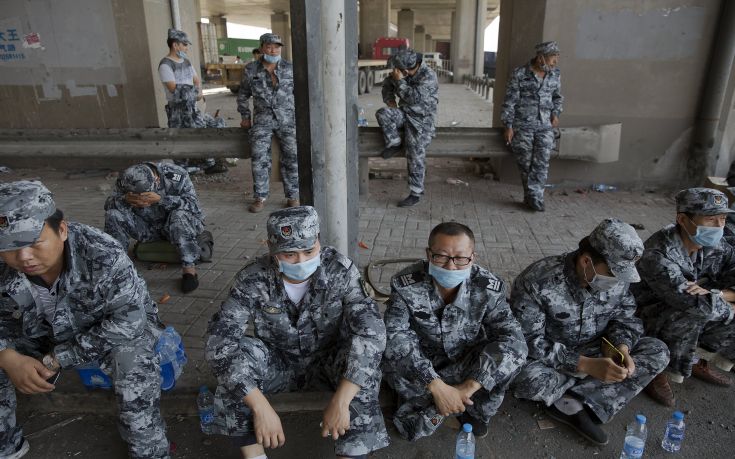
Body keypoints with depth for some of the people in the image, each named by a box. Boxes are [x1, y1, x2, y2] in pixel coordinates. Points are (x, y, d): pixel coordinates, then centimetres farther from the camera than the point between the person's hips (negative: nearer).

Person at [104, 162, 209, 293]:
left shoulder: (176, 175, -24)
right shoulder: (126, 180, -12)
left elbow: (193, 205, -32)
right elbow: (108, 204, -11)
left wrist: (161, 199, -44)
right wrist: (125, 199, -35)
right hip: (148, 228, 4)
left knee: (180, 215, -38)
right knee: (113, 214, -17)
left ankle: (189, 269, -33)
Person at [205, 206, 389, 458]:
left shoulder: (340, 270, -24)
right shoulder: (253, 279, -22)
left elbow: (371, 331, -31)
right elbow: (219, 340, -29)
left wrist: (341, 400, -40)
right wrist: (260, 407, -38)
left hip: (327, 362, -1)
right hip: (278, 363, 1)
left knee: (363, 371, -33)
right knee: (236, 352, -30)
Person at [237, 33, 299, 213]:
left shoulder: (290, 68, 2)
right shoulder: (251, 70, 4)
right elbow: (243, 95, 17)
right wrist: (245, 116, 11)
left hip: (287, 118, 0)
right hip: (262, 119, 0)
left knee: (291, 154, -14)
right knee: (259, 156, -15)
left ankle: (292, 196, -2)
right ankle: (260, 198, -5)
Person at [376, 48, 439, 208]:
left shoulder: (428, 76, -18)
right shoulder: (403, 72, 1)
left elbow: (414, 97, -28)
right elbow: (387, 83, 18)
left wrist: (399, 80, -24)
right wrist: (390, 99, 0)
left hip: (421, 119, -6)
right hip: (405, 113, 6)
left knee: (415, 155, -17)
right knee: (382, 114, -24)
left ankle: (416, 193, -6)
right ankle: (395, 144, -2)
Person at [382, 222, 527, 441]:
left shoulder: (489, 288, -20)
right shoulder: (406, 285, -23)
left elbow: (512, 338, -29)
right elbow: (396, 338, -31)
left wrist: (469, 386, -39)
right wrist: (437, 386, -41)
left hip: (466, 365, 1)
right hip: (422, 367, -1)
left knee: (511, 354, -26)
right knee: (394, 364, -32)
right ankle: (470, 409, -10)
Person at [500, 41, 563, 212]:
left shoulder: (555, 75, 5)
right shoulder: (519, 74, -8)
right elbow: (510, 101, -6)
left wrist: (556, 113, 3)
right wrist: (508, 126, -10)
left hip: (545, 127, 3)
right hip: (522, 126, -3)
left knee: (542, 163, -5)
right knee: (525, 163, 5)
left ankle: (534, 197, 0)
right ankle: (531, 196, 18)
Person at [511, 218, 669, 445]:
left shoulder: (617, 276, -11)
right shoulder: (536, 282, -29)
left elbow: (625, 317, 1)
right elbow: (530, 342, -26)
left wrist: (621, 348, -21)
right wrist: (586, 365, -33)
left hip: (596, 351, 6)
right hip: (551, 359, -5)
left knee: (658, 351, -13)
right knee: (528, 380, -37)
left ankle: (572, 403, -20)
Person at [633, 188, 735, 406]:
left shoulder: (716, 248, -7)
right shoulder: (658, 254, -31)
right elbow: (694, 302, -36)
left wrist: (715, 294, -25)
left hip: (692, 321, 7)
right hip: (650, 321, -7)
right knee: (692, 314, -35)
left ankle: (699, 362, 18)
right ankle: (658, 371, -12)